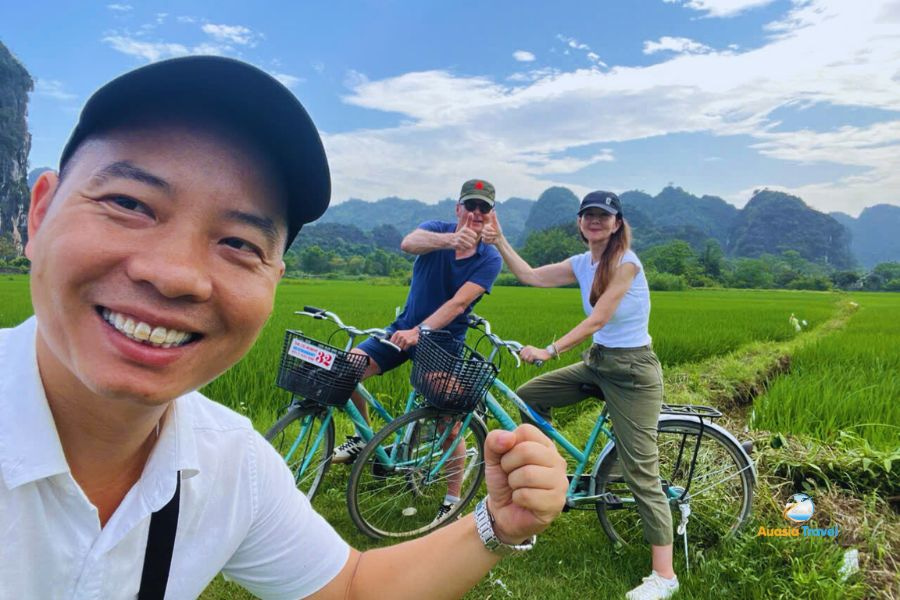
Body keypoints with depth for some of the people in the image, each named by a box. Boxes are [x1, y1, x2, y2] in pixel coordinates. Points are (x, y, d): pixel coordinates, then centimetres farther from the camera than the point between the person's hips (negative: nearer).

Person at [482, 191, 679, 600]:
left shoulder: (625, 262, -16)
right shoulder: (582, 263, 6)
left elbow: (597, 320, -22)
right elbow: (530, 276, 7)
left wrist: (550, 351, -24)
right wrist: (499, 241, 0)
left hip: (632, 371, -8)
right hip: (597, 363, 8)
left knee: (641, 474, -5)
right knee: (527, 396, 11)